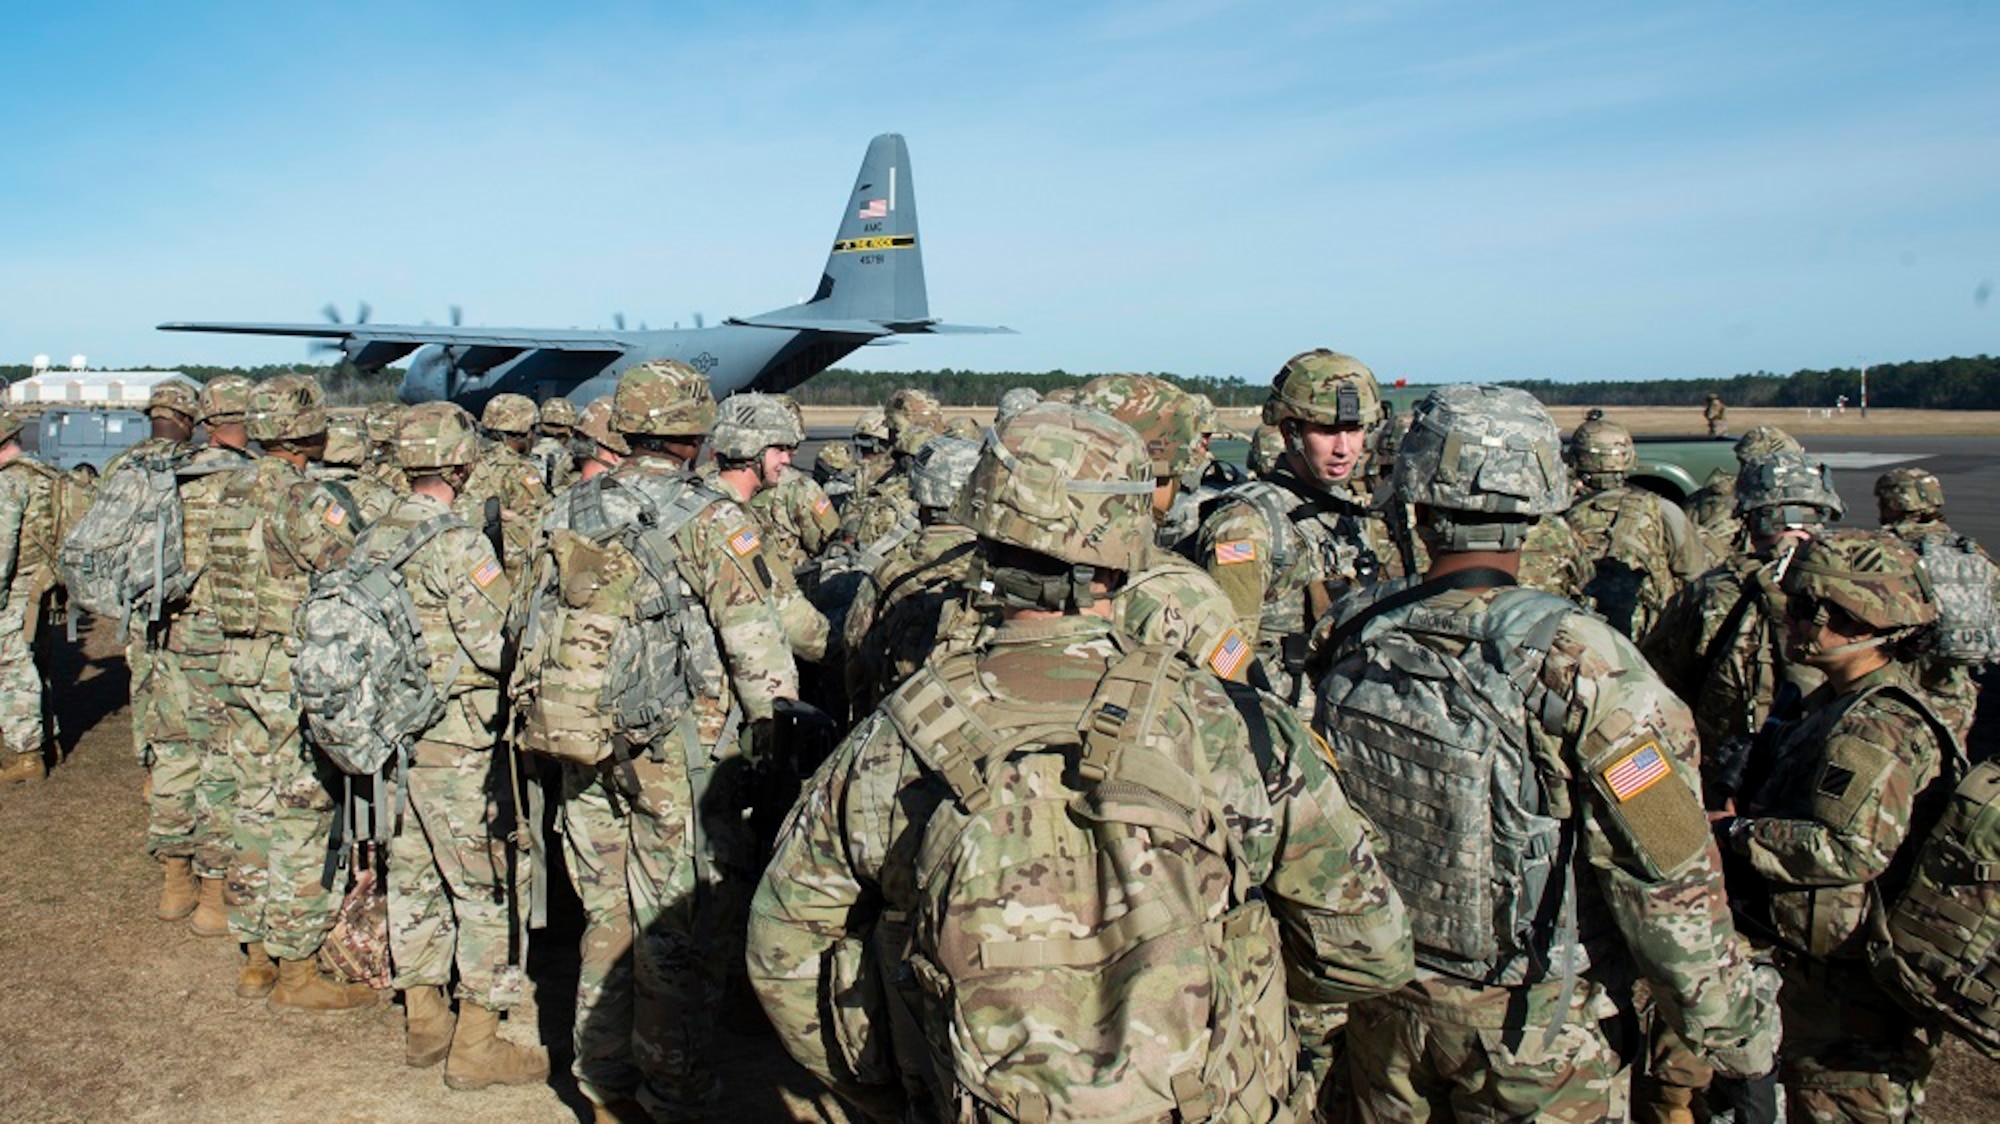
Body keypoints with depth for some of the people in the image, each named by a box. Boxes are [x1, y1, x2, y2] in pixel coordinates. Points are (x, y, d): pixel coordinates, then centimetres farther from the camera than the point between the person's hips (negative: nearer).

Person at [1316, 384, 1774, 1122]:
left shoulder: (1355, 645, -10)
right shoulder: (1579, 663, -24)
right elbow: (1670, 881, -21)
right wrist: (1740, 1033, -8)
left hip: (1387, 1012, 4)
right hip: (1537, 1032, -3)